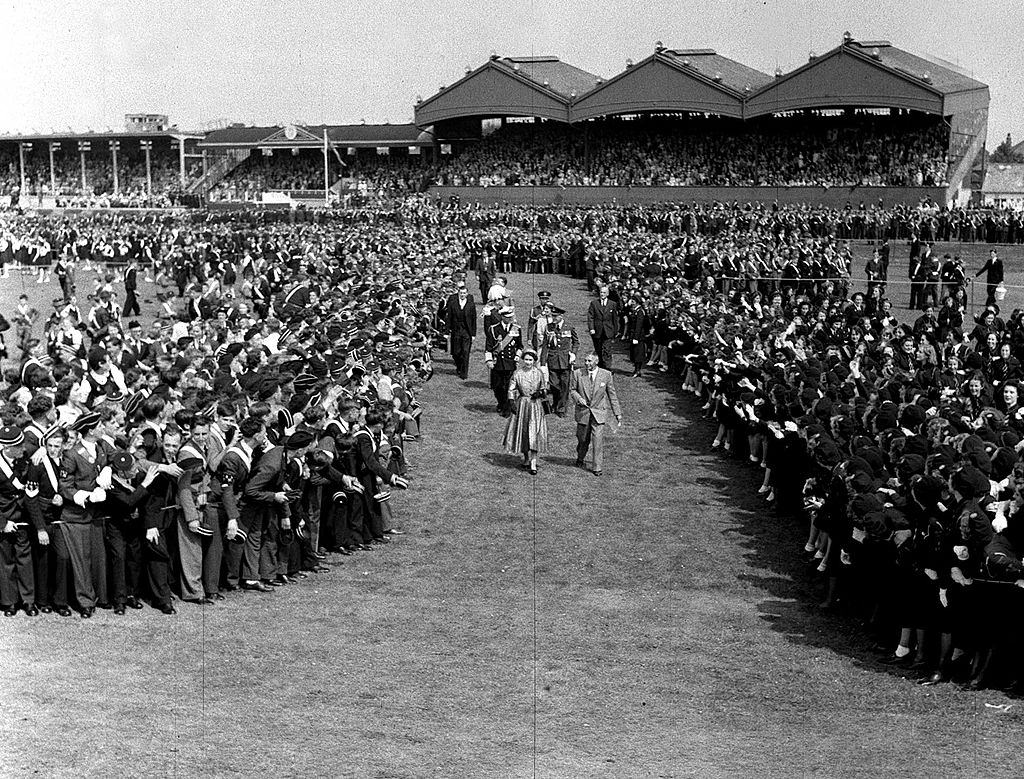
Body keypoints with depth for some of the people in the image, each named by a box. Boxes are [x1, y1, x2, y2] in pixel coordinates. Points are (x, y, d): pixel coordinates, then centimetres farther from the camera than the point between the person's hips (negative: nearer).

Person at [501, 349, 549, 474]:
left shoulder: (539, 373, 1)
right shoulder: (517, 373, -1)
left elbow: (544, 389, 9)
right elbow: (511, 390, 0)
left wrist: (540, 393, -12)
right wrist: (512, 403, -10)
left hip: (536, 405, -1)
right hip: (521, 405, 1)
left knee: (534, 433, -8)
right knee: (522, 432, 8)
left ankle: (533, 463, -7)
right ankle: (526, 458, 28)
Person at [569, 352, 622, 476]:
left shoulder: (606, 375, -5)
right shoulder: (577, 373, -6)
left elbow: (612, 395, 2)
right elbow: (572, 389, 7)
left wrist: (617, 413, 3)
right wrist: (578, 398, -15)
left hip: (599, 411, -1)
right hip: (583, 411, 1)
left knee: (598, 440, -8)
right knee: (583, 439, 13)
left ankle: (598, 468, 1)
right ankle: (580, 458, 42)